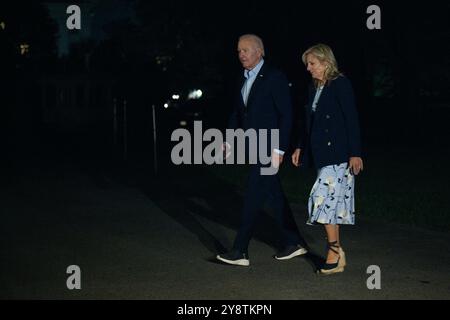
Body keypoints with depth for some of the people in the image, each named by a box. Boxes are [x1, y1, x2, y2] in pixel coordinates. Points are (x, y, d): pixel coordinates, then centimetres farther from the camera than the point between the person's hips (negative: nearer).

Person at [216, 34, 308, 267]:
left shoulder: (274, 77, -10)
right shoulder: (243, 79, 12)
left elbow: (286, 115, -13)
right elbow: (237, 113, 18)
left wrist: (278, 149, -17)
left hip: (269, 147, -8)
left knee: (253, 197, -9)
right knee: (274, 196, 13)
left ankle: (240, 251, -6)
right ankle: (293, 243, 23)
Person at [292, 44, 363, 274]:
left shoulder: (340, 84, -9)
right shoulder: (314, 88, 15)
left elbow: (351, 119, -13)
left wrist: (355, 153, -16)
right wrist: (300, 147, 17)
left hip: (338, 153, -8)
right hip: (321, 153, 8)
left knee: (324, 197, -13)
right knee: (330, 200, 8)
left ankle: (334, 249, -4)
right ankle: (336, 253, 14)